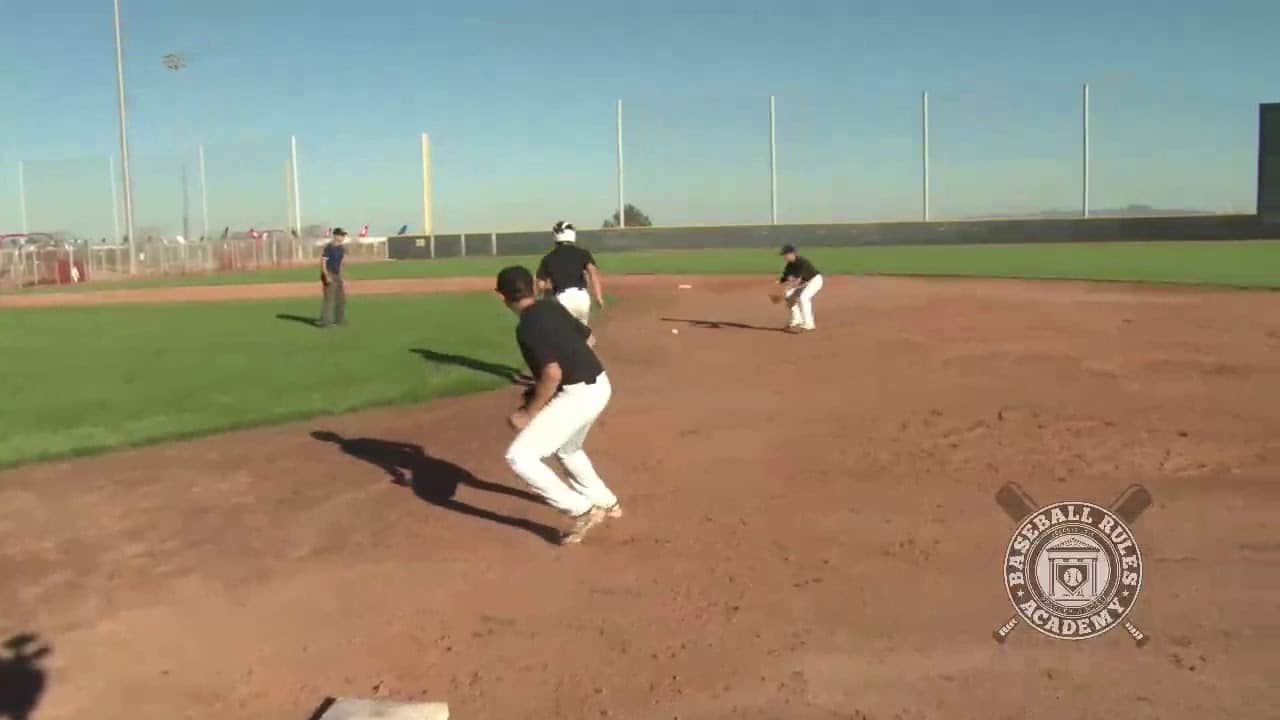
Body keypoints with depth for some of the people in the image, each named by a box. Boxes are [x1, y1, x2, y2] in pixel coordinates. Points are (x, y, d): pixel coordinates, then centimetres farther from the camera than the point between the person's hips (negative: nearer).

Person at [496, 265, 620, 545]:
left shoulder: (527, 326, -18)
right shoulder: (552, 307, 9)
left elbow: (552, 374, -26)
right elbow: (587, 339, 21)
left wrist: (528, 414, -16)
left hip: (578, 394, -10)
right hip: (599, 385, 10)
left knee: (519, 457, -9)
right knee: (567, 448, 34)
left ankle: (582, 510, -6)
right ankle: (606, 503, 48)